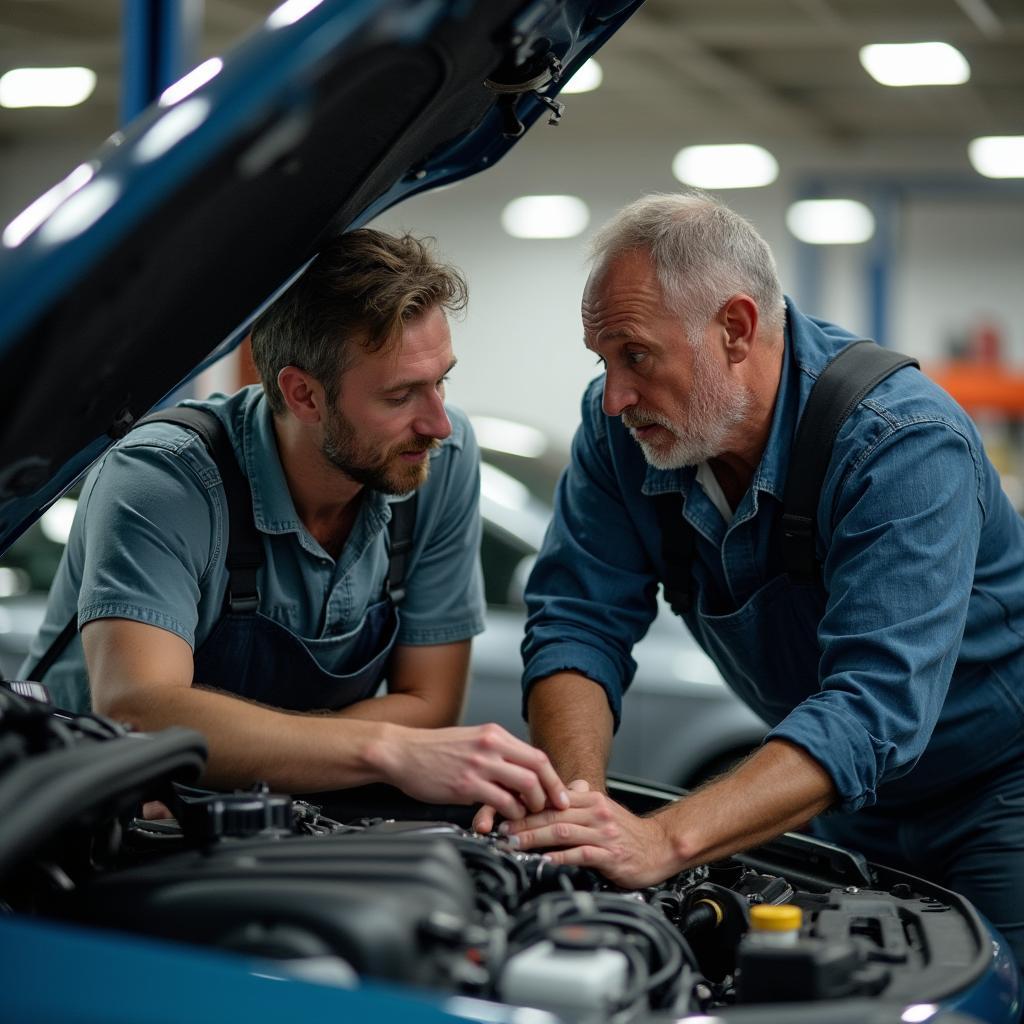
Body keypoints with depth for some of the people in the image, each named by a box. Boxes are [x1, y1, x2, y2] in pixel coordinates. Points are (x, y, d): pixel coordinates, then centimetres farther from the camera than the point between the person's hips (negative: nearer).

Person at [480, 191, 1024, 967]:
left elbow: (874, 703, -40)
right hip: (854, 807, 5)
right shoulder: (622, 432, -11)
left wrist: (664, 842, -51)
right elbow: (579, 620, -13)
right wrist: (579, 798, -33)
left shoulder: (906, 445, -30)